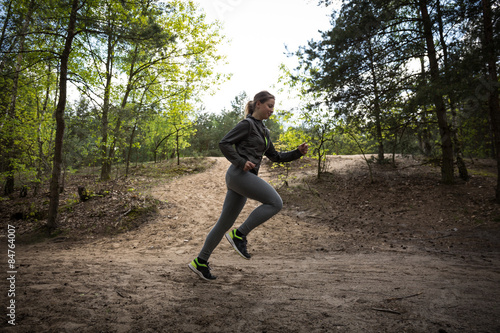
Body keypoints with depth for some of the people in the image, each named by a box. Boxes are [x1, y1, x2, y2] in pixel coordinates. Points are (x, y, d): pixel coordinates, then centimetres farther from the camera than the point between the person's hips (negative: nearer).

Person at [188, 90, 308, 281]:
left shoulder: (263, 131, 22)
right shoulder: (247, 124, -4)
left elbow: (275, 157, 23)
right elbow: (224, 143, -11)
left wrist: (298, 153, 13)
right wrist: (241, 162, -17)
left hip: (245, 178, 9)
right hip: (239, 174, -9)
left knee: (225, 223, 10)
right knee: (275, 202, -16)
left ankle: (200, 262, 19)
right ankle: (239, 235, -7)